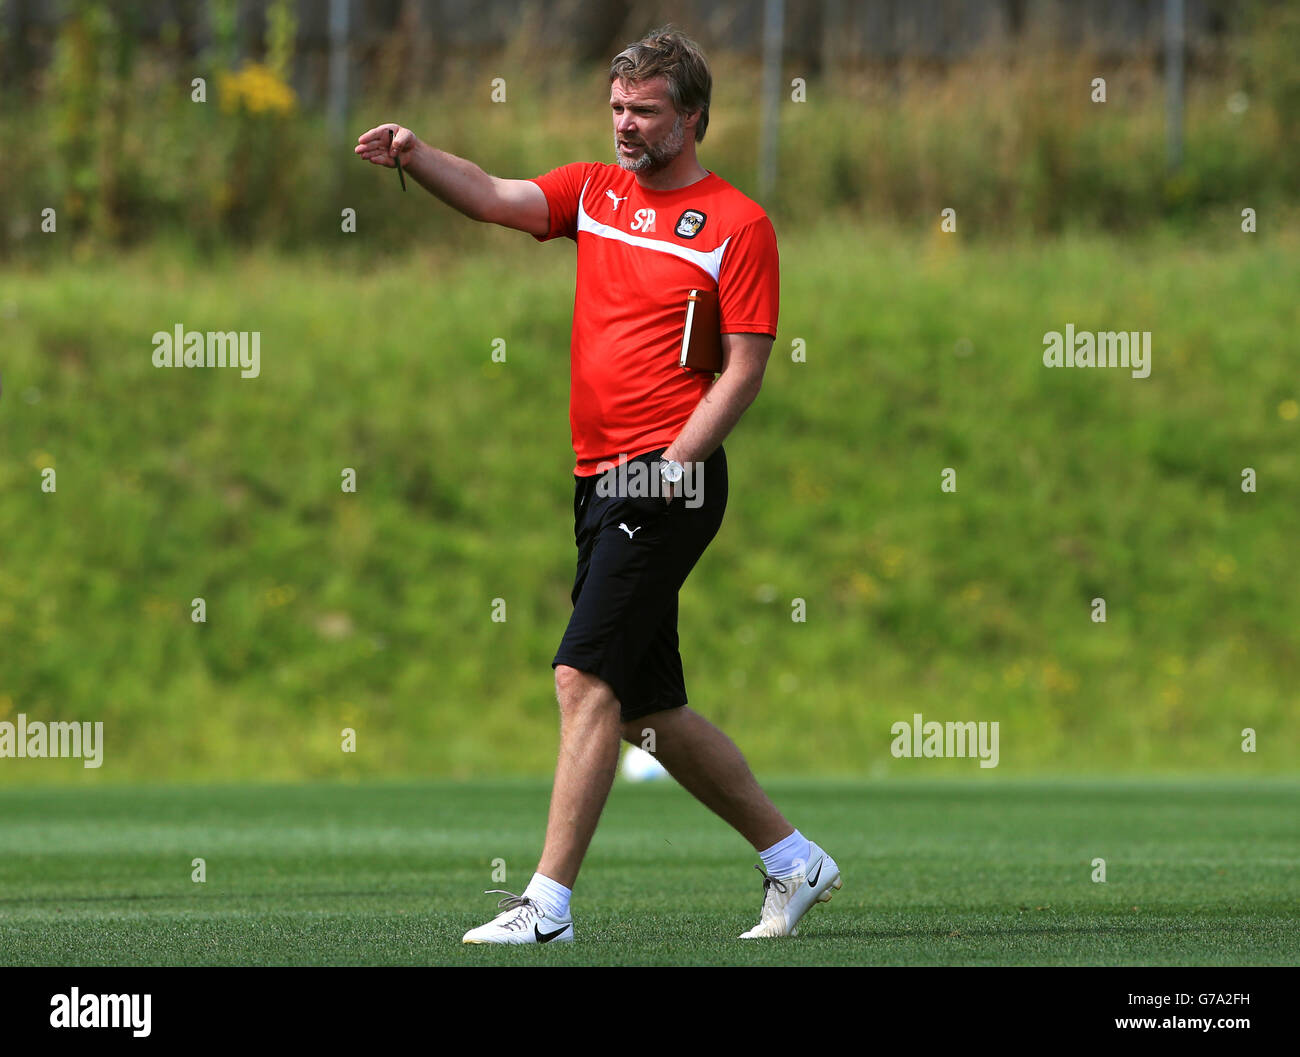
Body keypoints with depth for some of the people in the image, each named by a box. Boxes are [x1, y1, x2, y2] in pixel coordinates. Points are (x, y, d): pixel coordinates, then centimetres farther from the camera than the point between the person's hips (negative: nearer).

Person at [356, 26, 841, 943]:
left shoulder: (738, 223, -3)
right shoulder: (596, 190, 15)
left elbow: (746, 366, -7)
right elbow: (492, 197, 2)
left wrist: (673, 464, -15)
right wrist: (414, 155, -17)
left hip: (670, 483, -8)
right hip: (602, 481, 8)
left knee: (587, 676, -16)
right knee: (650, 708, 11)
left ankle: (549, 903, -17)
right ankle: (793, 860, 24)